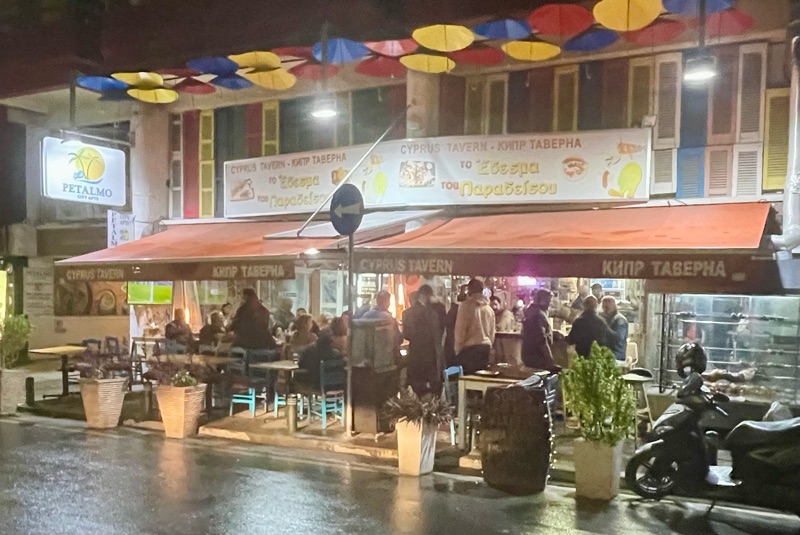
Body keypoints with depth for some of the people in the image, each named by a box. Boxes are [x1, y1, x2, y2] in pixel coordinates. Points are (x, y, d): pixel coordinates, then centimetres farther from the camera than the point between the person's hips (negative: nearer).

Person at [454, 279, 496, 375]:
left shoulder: (466, 305, -6)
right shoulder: (489, 309, 11)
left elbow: (460, 329, -7)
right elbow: (492, 332, 16)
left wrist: (458, 349, 2)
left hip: (469, 348, -5)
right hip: (485, 347, 6)